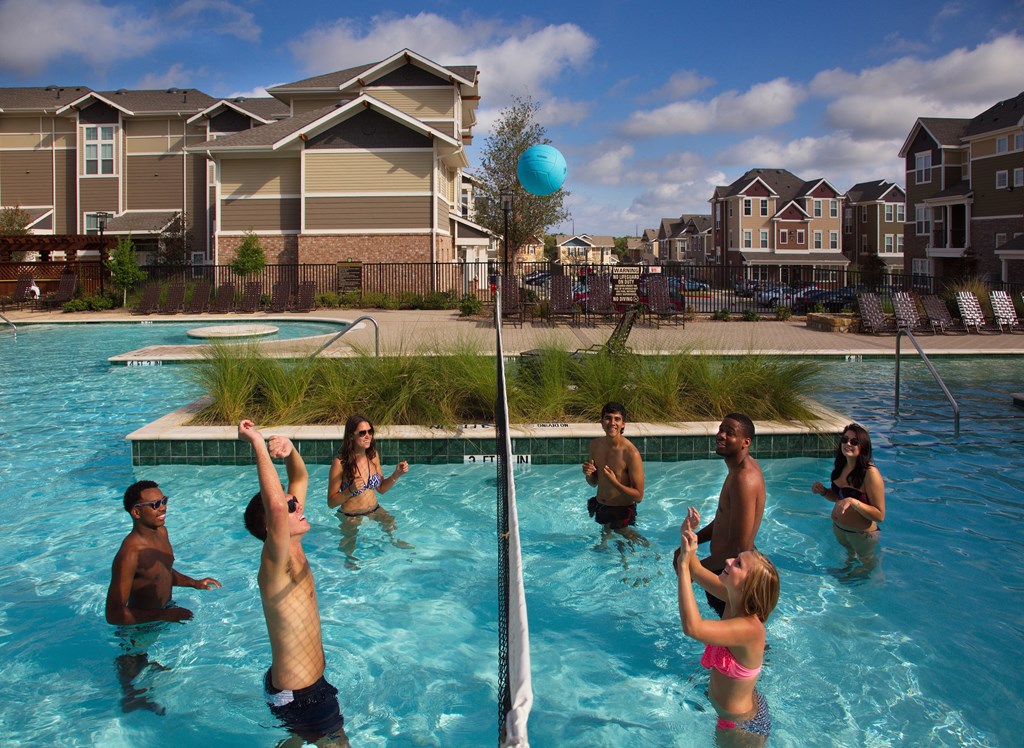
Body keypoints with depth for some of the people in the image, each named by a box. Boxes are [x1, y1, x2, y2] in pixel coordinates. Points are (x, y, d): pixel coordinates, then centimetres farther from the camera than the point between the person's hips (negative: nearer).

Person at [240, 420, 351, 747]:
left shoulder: (294, 552, -3)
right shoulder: (275, 567, -27)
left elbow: (301, 479, 5)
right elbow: (276, 506, -47)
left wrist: (290, 450, -15)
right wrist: (257, 443, -41)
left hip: (308, 684, 9)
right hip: (299, 696, -9)